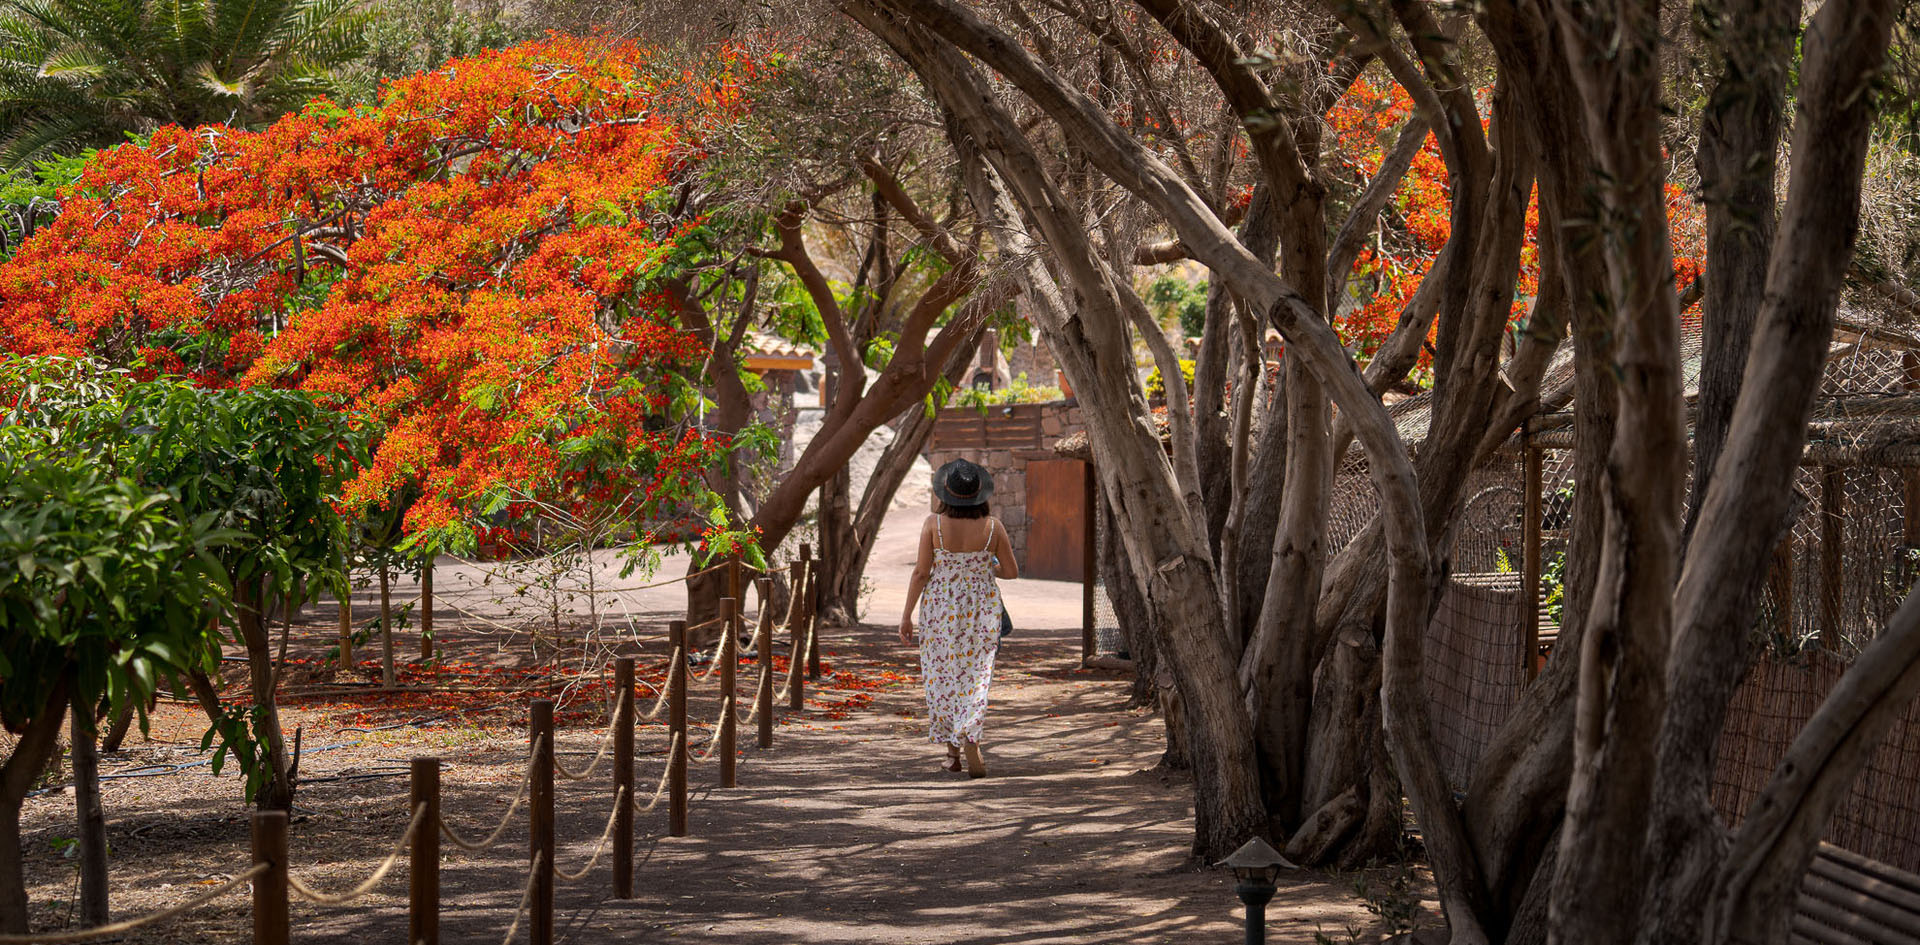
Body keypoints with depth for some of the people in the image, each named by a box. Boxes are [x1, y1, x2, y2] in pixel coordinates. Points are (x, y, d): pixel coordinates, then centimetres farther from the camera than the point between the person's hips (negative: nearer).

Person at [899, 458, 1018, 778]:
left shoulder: (934, 524, -12)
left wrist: (907, 615, -2)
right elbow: (1011, 571, 0)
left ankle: (952, 751, 19)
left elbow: (921, 572, -10)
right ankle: (970, 741, -15)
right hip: (981, 608, 0)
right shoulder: (992, 527, -8)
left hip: (941, 607, 0)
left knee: (942, 674, 13)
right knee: (975, 675, 5)